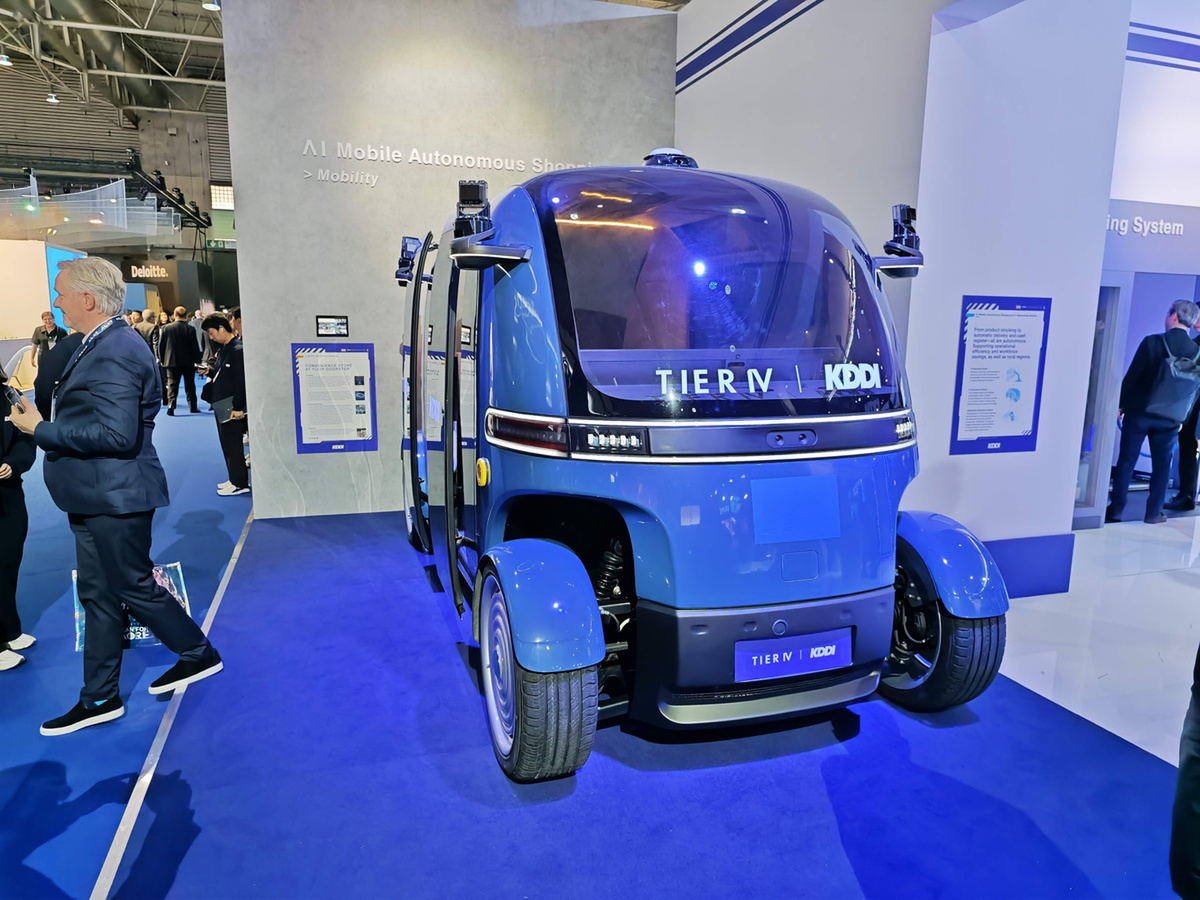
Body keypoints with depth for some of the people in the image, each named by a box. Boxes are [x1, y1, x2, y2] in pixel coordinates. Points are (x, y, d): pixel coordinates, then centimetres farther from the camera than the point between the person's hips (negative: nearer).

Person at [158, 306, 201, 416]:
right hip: (188, 362, 0)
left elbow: (161, 345, 0)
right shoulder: (190, 329, -9)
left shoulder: (167, 328, -4)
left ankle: (171, 405, -11)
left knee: (172, 384, 2)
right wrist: (197, 360, 4)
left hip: (171, 361, 1)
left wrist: (162, 359, 10)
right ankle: (192, 406, 15)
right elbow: (195, 346, -7)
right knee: (189, 384, 11)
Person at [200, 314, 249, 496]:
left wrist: (238, 407, -22)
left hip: (232, 408, -10)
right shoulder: (224, 348, 11)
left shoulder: (238, 350, -18)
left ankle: (240, 483, 9)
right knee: (227, 444, 15)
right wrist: (210, 371, -1)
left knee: (233, 445, -1)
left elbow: (242, 380, -21)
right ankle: (235, 479, 25)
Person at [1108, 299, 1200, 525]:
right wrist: (1182, 417, 13)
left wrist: (1122, 404, 0)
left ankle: (1115, 510, 7)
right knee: (1161, 465, 12)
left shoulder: (1152, 341, -12)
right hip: (1170, 417, 3)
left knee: (1126, 462, 5)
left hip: (1139, 411, -2)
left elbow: (1132, 376, -10)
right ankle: (1153, 512, 17)